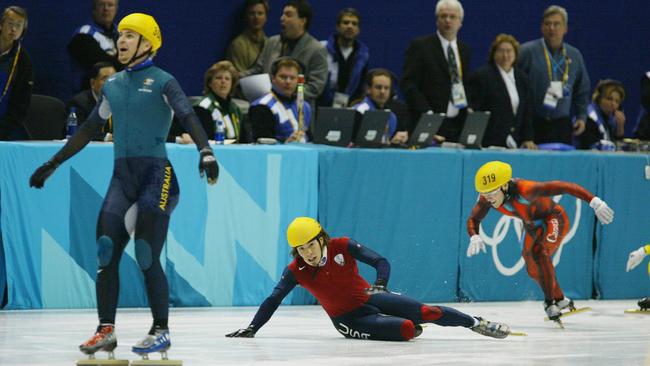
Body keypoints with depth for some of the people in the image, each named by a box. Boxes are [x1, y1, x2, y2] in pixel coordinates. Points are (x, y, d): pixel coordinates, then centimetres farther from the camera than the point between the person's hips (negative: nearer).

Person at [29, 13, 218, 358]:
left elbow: (188, 116, -16)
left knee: (147, 258, -10)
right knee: (106, 252, -6)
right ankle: (106, 331, 0)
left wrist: (205, 152, -33)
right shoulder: (113, 85, 16)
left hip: (155, 174, -6)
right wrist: (53, 164, 25)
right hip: (122, 175, 6)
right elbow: (89, 129, 24)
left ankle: (161, 331, 1)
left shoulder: (162, 82, -3)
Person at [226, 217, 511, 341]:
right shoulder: (296, 271, -13)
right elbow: (273, 300, -11)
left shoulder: (343, 247, -14)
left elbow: (381, 262, -17)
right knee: (406, 329, -24)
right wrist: (252, 329, -19)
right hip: (349, 319, -1)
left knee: (428, 312, -10)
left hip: (370, 299, 1)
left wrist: (380, 285, -36)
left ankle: (477, 323, 8)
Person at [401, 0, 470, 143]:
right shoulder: (420, 46, -2)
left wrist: (469, 108, 6)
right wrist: (426, 112, -16)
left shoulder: (464, 49, 16)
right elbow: (409, 84, -8)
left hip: (459, 124, 5)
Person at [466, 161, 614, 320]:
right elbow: (473, 219, -8)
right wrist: (474, 237, -32)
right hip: (533, 226, 8)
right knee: (533, 269, 14)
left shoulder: (523, 189, -40)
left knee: (539, 252, -31)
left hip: (554, 219, -8)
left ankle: (550, 302, -21)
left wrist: (594, 201, -49)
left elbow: (564, 187, -43)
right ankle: (561, 301, 37)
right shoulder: (486, 198, -22)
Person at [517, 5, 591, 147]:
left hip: (561, 125, 4)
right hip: (533, 124, -4)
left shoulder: (574, 55, 13)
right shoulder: (527, 51, -2)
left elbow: (582, 91, 22)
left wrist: (581, 116, 13)